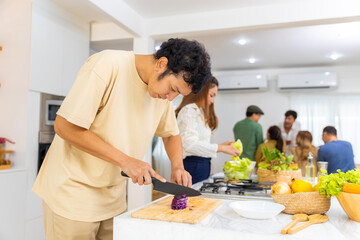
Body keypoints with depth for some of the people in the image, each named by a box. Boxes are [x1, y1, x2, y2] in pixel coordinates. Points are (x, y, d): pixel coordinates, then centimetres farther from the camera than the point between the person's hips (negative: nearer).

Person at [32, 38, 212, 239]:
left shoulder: (164, 89, 0)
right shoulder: (108, 66, -22)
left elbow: (171, 134, 13)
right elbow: (65, 126, -23)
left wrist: (177, 166, -6)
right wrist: (125, 160, -24)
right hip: (73, 190, -5)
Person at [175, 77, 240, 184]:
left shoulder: (201, 113, 20)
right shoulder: (188, 111, -9)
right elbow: (190, 144, -20)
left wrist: (221, 145, 7)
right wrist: (221, 148, -17)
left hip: (203, 166, 9)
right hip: (193, 166, -9)